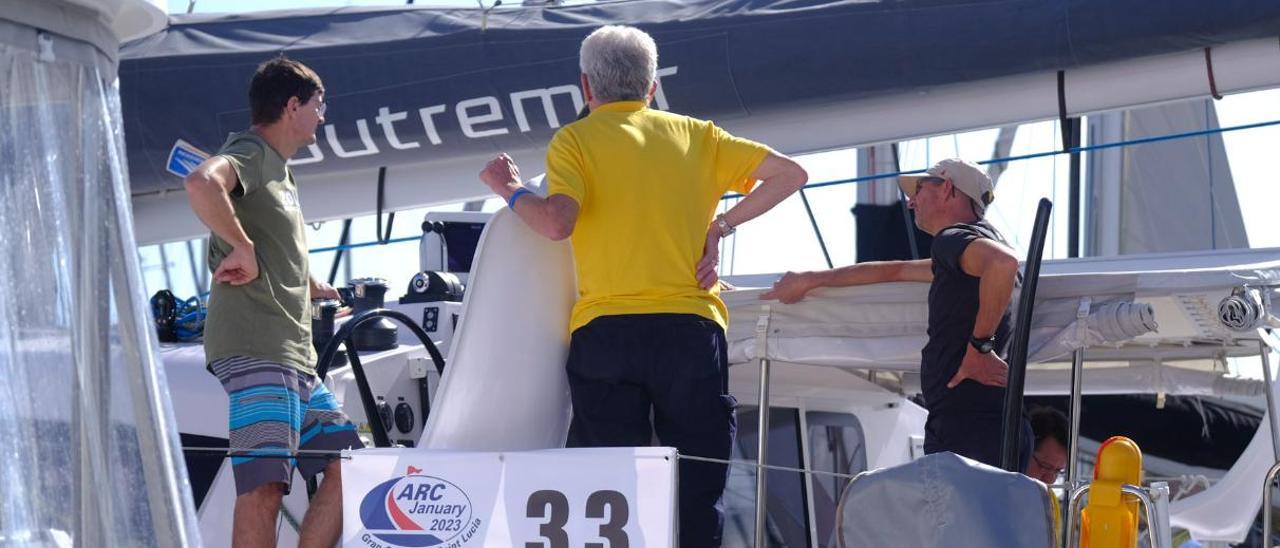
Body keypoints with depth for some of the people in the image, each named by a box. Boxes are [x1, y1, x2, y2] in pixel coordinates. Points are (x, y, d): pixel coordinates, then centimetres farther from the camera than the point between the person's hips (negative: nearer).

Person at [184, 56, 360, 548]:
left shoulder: (280, 170, 27)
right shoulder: (250, 152, -5)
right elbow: (202, 183, -30)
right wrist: (241, 248, -21)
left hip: (294, 355, 10)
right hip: (254, 348, -10)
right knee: (264, 485, -18)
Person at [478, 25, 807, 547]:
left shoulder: (574, 140, 5)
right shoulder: (697, 135, 14)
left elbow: (557, 223, -12)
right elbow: (790, 174, 9)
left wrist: (512, 191, 5)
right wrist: (721, 226, 10)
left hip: (605, 331, -2)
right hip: (691, 328, 2)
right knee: (696, 499, 4)